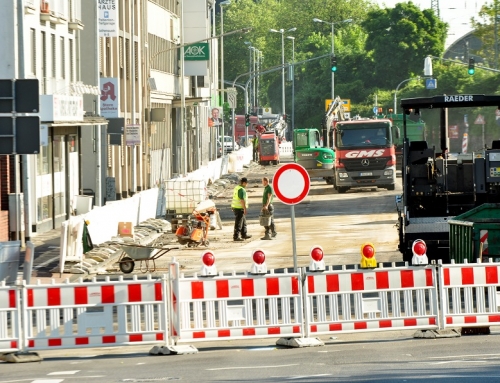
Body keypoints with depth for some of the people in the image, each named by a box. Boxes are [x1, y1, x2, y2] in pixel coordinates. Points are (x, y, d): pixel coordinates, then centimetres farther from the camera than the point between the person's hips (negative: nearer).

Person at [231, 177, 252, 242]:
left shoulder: (236, 187, 11)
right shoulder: (242, 190, -19)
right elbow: (242, 200, -24)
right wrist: (245, 209, -21)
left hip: (235, 207, 10)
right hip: (239, 208, -10)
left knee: (243, 222, 20)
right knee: (238, 223, -4)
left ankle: (244, 235, 28)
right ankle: (236, 237, -2)